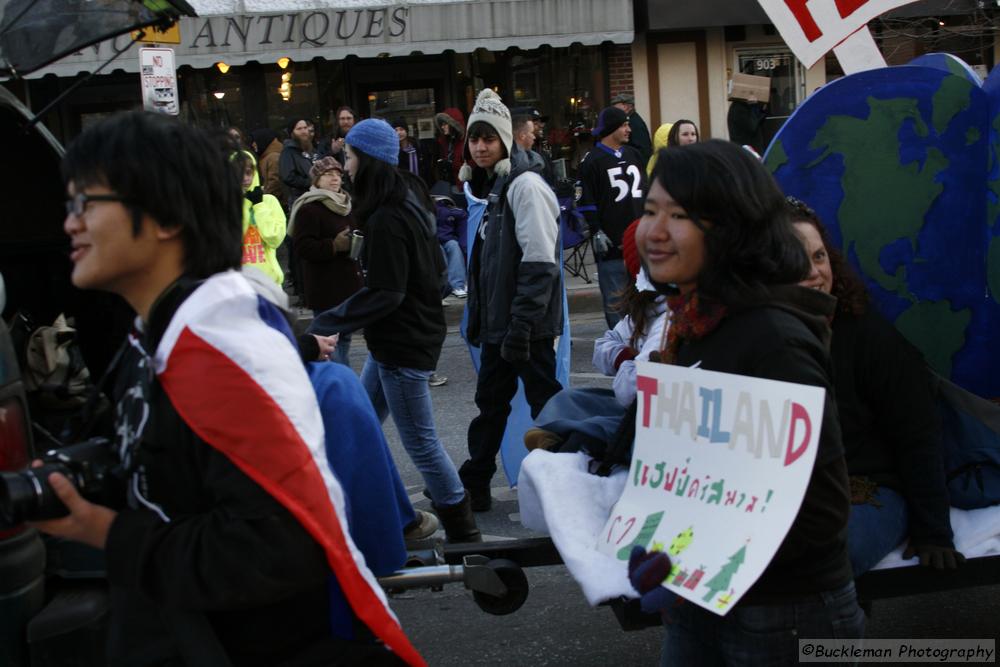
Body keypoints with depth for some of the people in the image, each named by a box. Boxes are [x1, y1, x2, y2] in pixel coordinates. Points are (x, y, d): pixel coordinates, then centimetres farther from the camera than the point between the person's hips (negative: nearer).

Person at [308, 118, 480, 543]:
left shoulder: (387, 218, -22)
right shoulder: (406, 201, 8)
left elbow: (384, 294, -24)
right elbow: (435, 269, 17)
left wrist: (326, 324, -20)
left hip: (404, 344, -10)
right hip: (393, 338, 10)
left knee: (420, 442, -1)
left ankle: (462, 532, 10)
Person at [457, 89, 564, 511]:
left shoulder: (524, 184, -14)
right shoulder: (492, 187, 15)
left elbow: (540, 263, -21)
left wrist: (522, 325, -24)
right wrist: (477, 317, 18)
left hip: (528, 324, -9)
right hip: (498, 322, 9)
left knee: (546, 404, -1)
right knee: (490, 402, 15)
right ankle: (474, 487, 25)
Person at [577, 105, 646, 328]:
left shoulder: (633, 155, 15)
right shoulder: (592, 161, -5)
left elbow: (647, 192, 22)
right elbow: (586, 201, -9)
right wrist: (596, 232, -15)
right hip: (611, 242, -6)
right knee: (615, 298, -3)